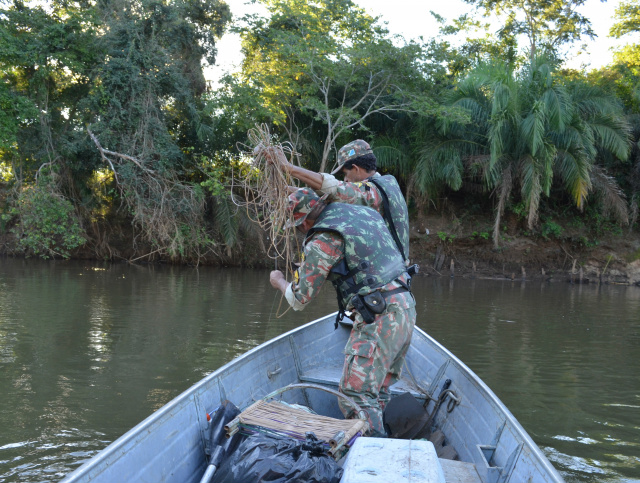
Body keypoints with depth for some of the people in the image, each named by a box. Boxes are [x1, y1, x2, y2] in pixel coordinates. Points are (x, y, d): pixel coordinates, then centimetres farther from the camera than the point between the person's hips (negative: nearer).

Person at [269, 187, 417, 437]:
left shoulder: (323, 240, -7)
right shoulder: (366, 211, 16)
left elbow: (299, 299, 2)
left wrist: (279, 281, 24)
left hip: (378, 317, -9)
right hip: (406, 306, 9)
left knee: (356, 395, -7)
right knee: (378, 392, 16)